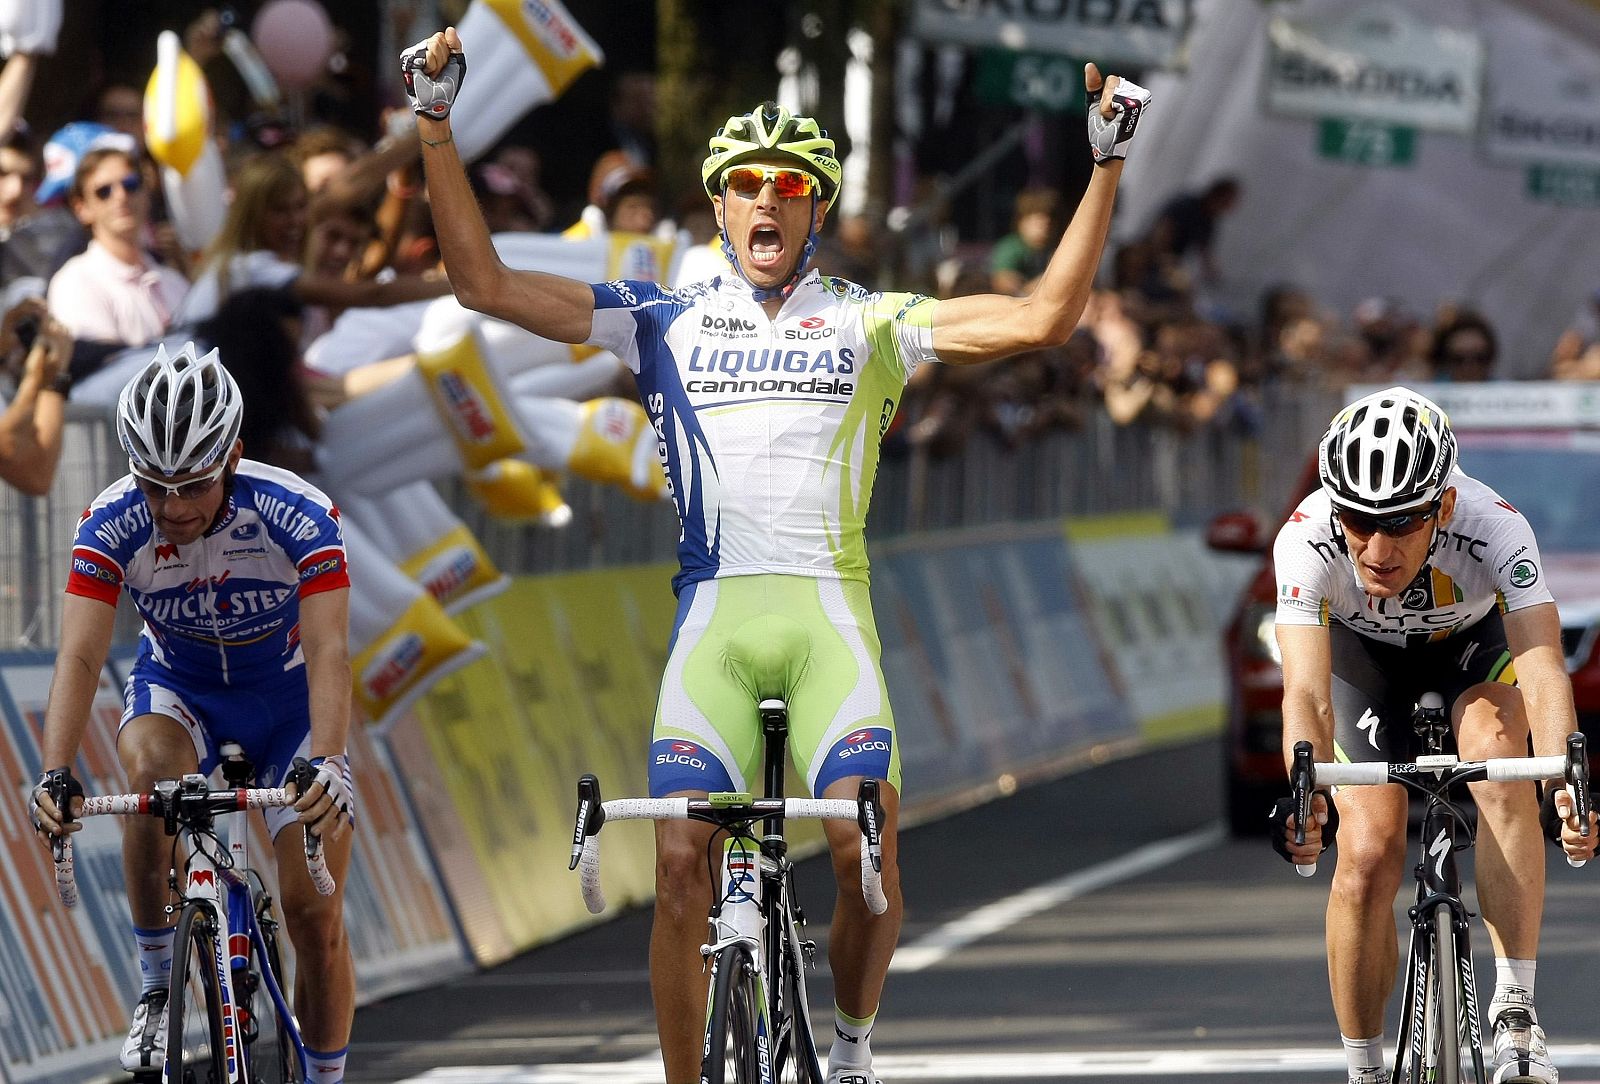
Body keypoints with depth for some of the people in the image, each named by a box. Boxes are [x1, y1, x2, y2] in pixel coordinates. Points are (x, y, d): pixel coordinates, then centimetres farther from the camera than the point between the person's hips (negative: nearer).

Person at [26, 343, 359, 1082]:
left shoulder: (299, 517, -31)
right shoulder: (112, 523, -26)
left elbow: (328, 651, -39)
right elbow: (80, 654, -34)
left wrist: (328, 763, -56)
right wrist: (55, 775, -49)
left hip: (288, 696, -1)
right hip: (178, 689, 1)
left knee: (315, 913, -9)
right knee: (149, 769, -34)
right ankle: (157, 990, -17)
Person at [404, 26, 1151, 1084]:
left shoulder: (870, 323, 10)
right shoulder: (667, 321, 12)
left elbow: (1043, 317, 2)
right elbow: (486, 281, 8)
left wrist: (1108, 166, -4)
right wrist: (437, 128, 0)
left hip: (829, 611, -1)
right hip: (713, 613, 1)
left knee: (866, 847, -19)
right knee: (682, 863, -12)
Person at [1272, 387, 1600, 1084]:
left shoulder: (1495, 529, -39)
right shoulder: (1307, 541, -37)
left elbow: (1543, 669, -49)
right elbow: (1306, 693, -45)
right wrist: (1307, 796, -64)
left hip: (1475, 640, -1)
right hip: (1362, 652, 1)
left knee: (1498, 754, -32)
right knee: (1369, 854, -14)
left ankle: (1514, 1014, -28)